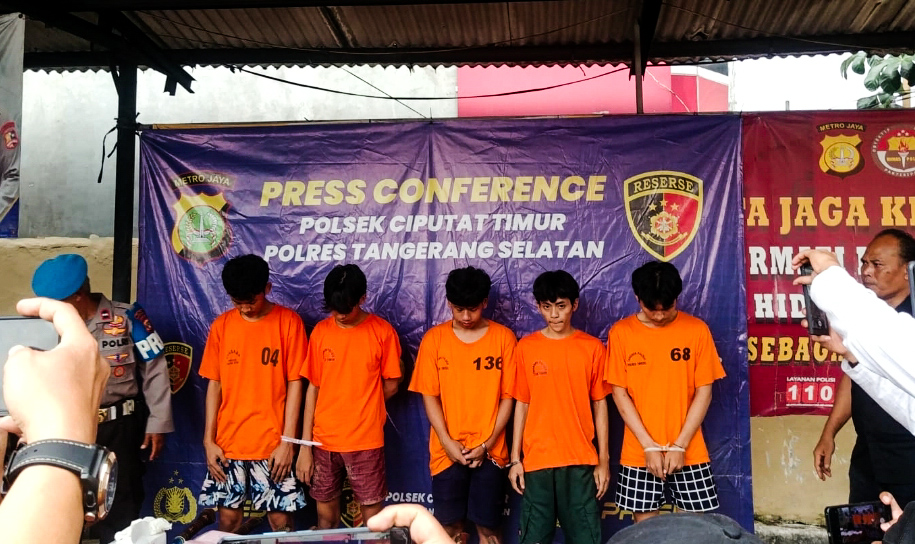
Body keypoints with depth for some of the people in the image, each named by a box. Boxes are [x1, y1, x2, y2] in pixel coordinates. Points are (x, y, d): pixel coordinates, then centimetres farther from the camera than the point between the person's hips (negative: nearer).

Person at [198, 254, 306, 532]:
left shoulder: (288, 321, -5)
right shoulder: (221, 325, 4)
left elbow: (295, 383, -4)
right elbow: (214, 384, 7)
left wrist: (287, 441, -9)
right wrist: (209, 440, 1)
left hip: (273, 443, -2)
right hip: (228, 443, 3)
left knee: (281, 520, 2)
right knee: (228, 517, 7)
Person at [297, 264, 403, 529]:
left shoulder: (382, 331, -7)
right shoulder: (320, 332, 0)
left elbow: (391, 386, 2)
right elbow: (313, 389, 3)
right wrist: (305, 446, 0)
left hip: (366, 441, -2)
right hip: (323, 441, 3)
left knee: (373, 519, 4)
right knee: (326, 516, 12)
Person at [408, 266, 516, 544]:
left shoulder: (504, 338, -3)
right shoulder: (434, 338, -1)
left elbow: (508, 396, -1)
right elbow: (429, 395, 0)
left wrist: (487, 444, -8)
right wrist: (447, 442, -9)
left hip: (489, 451, -1)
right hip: (447, 451, 1)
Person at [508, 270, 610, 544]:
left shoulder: (592, 347, 0)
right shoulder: (526, 347, 2)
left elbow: (599, 404, 3)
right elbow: (522, 404, 5)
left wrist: (603, 460, 0)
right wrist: (515, 458, 2)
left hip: (580, 460, -1)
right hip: (536, 459, 1)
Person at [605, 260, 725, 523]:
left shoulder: (697, 329, -2)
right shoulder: (621, 332, -3)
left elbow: (704, 391, -2)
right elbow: (620, 394, -3)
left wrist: (680, 445, -9)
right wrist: (649, 445, -10)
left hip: (690, 452, 0)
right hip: (639, 453, 0)